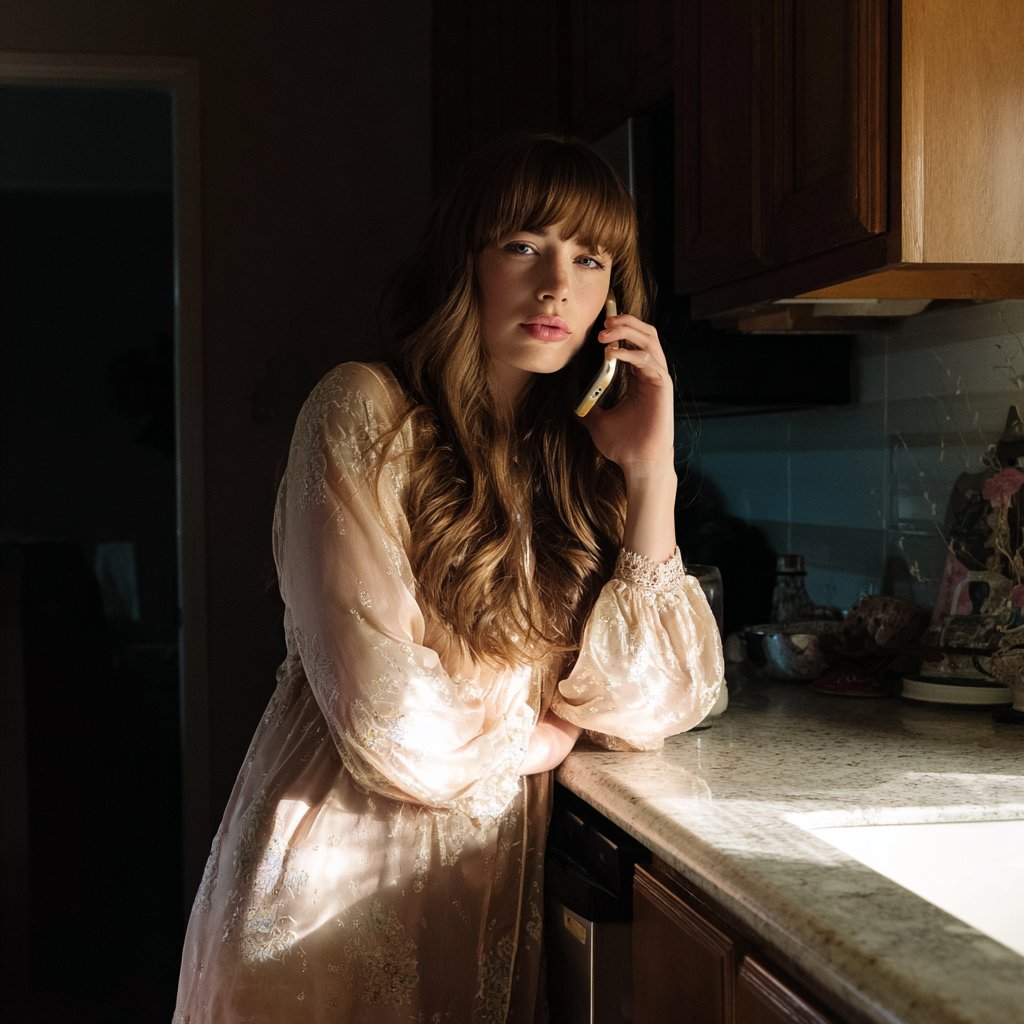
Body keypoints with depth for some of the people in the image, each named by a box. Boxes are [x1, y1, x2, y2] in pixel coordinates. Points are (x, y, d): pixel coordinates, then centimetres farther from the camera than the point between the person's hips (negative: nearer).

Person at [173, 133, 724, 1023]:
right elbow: (403, 737, -22)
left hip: (494, 899, 5)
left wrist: (651, 472, -11)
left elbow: (647, 712, -7)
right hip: (341, 895, -5)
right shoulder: (367, 415, -14)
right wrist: (553, 726, -4)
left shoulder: (579, 456, 3)